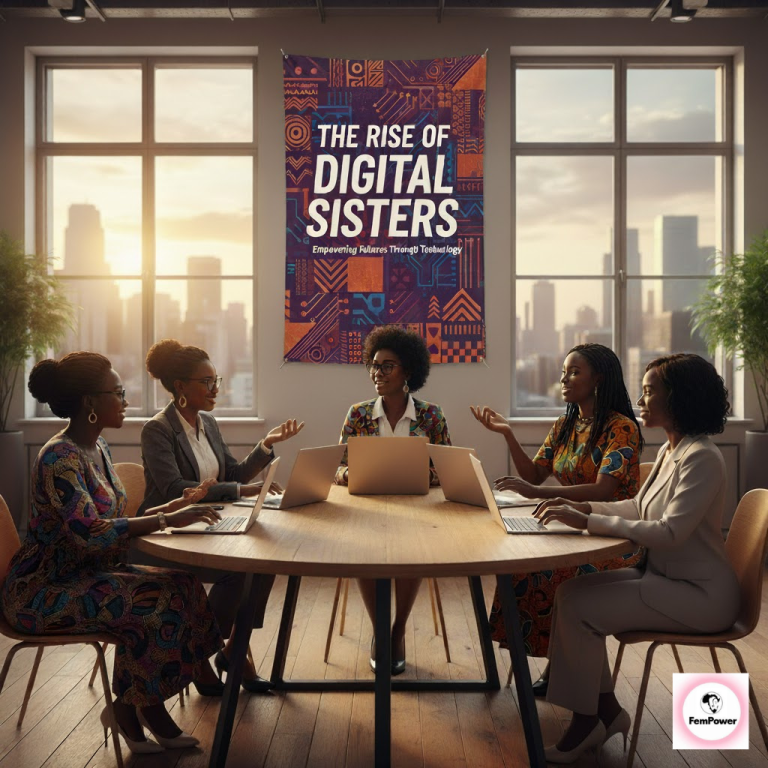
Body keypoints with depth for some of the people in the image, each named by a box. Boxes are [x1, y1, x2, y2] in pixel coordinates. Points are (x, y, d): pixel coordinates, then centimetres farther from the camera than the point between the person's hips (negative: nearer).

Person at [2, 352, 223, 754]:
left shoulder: (96, 447, 7)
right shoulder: (59, 458, -22)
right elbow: (91, 533, -32)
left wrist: (171, 506, 1)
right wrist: (166, 521, -29)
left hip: (87, 572, 9)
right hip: (45, 590, -8)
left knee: (182, 585, -10)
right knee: (151, 601, -25)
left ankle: (144, 706, 1)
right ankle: (130, 705, -1)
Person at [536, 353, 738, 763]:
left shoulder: (701, 459, -21)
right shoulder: (670, 450, 8)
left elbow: (670, 532, -29)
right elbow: (640, 507, 18)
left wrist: (589, 522, -29)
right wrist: (586, 507, 3)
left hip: (698, 593, -9)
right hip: (663, 575, 9)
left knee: (579, 608, -17)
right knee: (569, 591, -3)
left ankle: (587, 722, 3)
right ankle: (606, 710, 8)